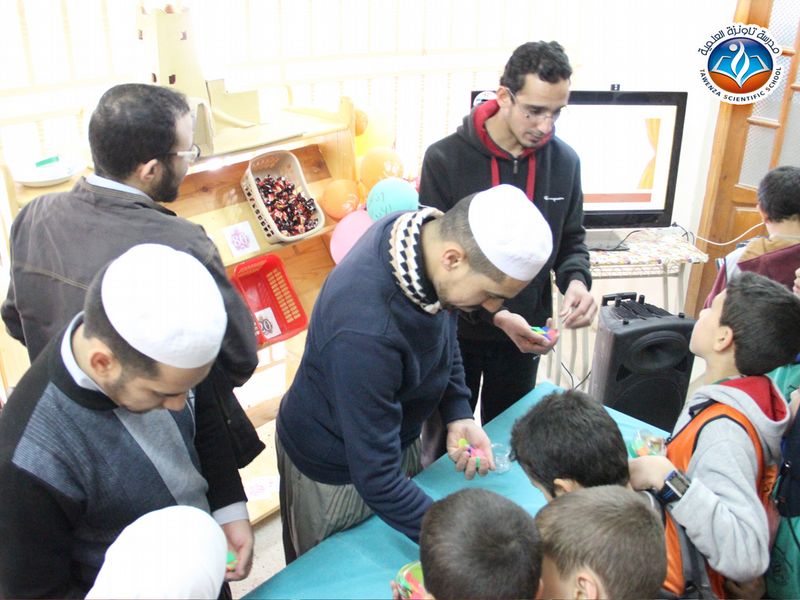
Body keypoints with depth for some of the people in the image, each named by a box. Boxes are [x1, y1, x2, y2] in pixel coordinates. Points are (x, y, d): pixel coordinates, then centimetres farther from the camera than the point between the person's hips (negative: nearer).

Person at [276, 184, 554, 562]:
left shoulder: (433, 230, -19)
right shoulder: (365, 328, -42)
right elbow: (376, 479, -34)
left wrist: (458, 413, -8)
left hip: (398, 438, 6)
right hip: (334, 472, -6)